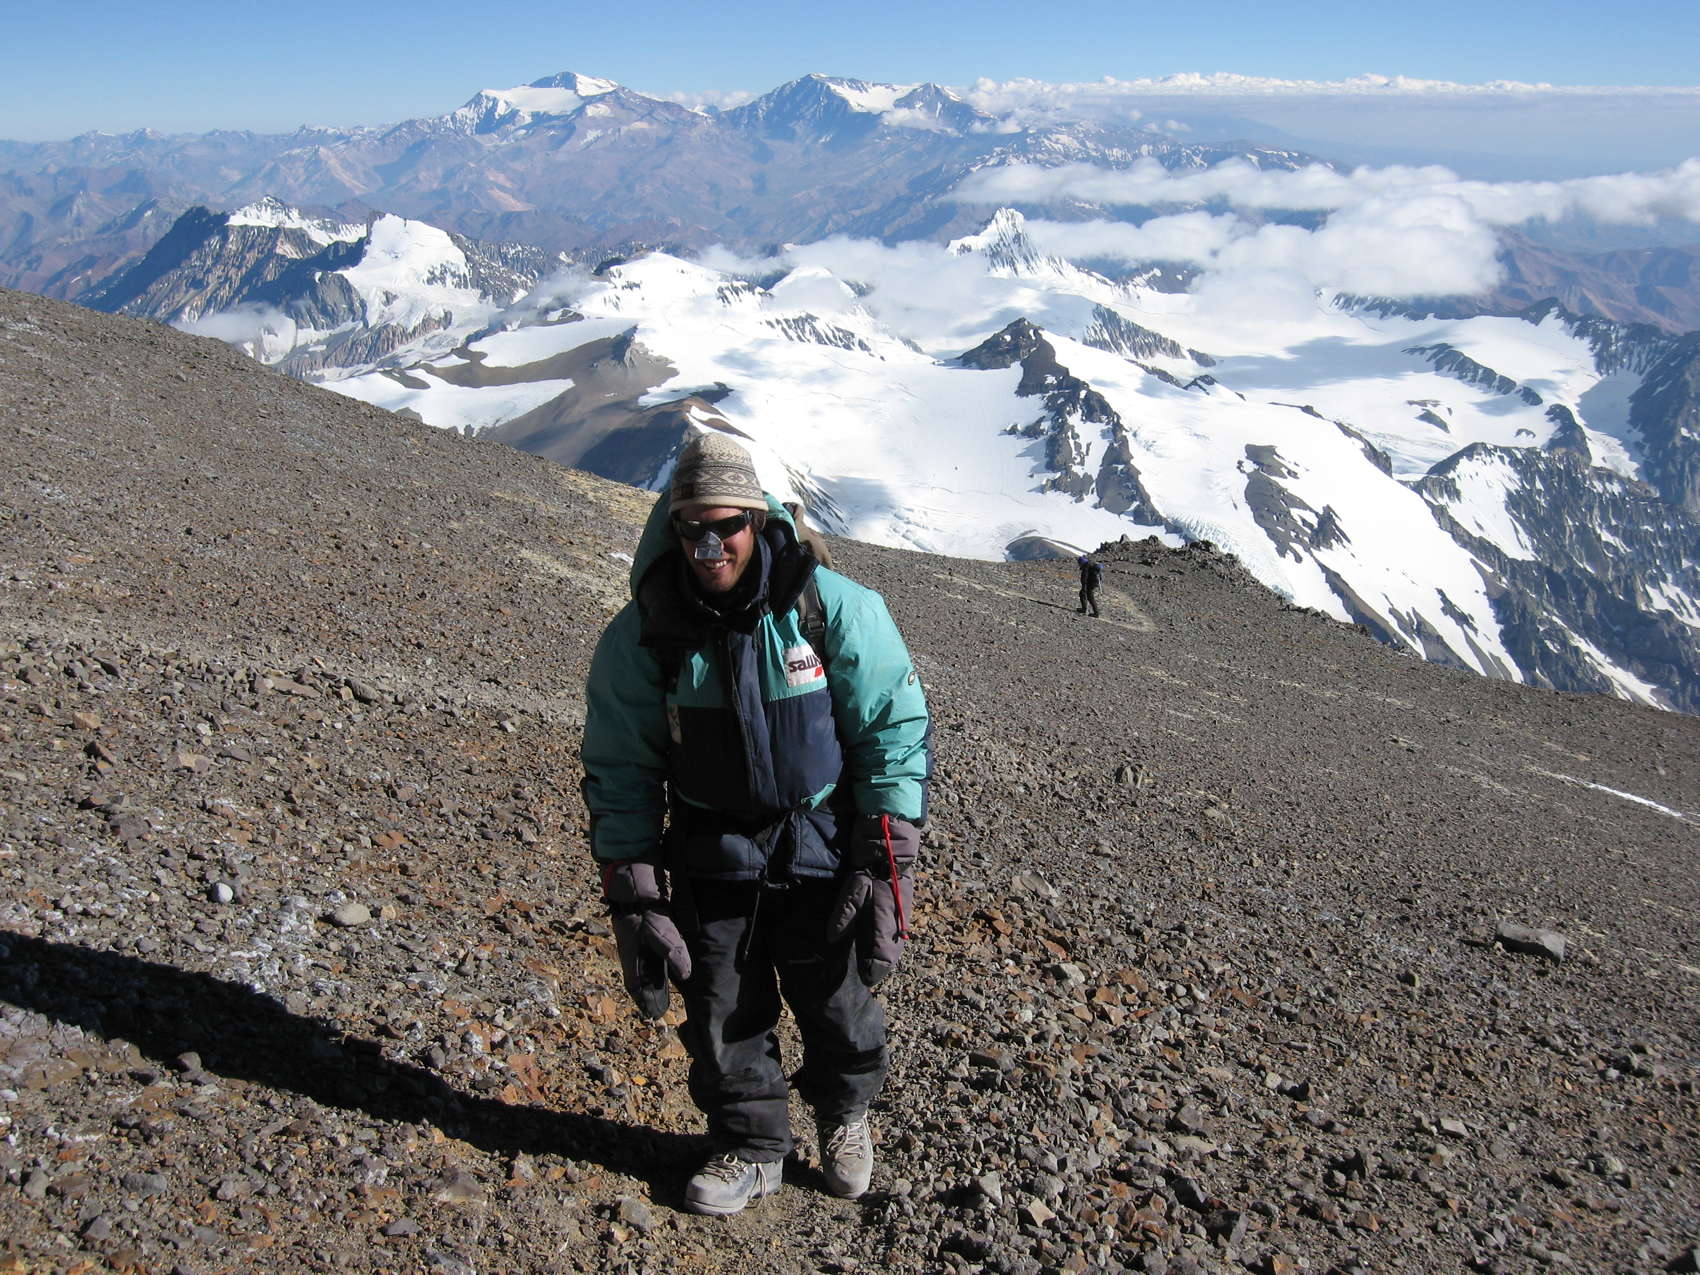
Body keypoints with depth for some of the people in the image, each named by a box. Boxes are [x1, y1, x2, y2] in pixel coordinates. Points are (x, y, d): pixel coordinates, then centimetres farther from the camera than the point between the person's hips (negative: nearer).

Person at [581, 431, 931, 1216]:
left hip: (823, 851, -1)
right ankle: (751, 1148, 37)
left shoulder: (835, 609, -15)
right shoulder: (643, 636, -9)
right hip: (713, 859, 2)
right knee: (721, 1019, 10)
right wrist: (631, 899, -8)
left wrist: (886, 865, -15)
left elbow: (897, 732, -11)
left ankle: (844, 1114, 44)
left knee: (839, 1008, 11)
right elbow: (619, 771, -3)